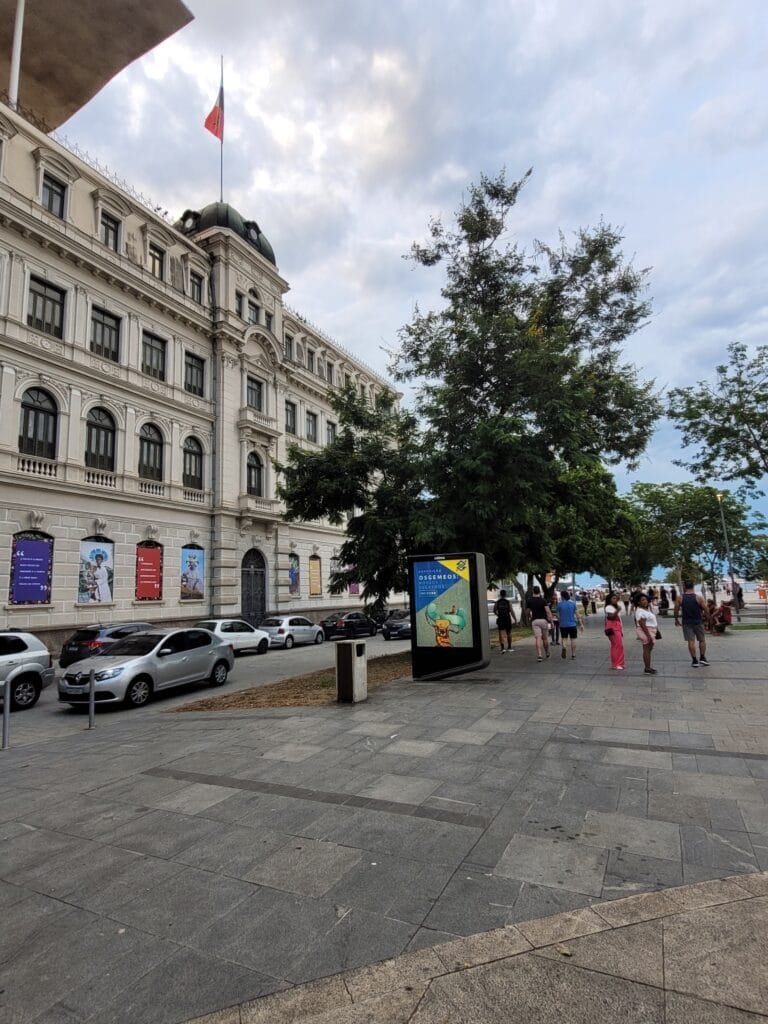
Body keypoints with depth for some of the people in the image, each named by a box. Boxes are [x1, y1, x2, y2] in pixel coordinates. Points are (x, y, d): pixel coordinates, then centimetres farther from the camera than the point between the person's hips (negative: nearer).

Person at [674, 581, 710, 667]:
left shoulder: (680, 598, -5)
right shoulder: (699, 597, -7)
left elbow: (676, 610, -2)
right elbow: (705, 609, -6)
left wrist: (676, 619, 12)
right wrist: (705, 617, 12)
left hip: (687, 622, 0)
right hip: (698, 621, 0)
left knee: (691, 641, 2)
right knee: (702, 640, 16)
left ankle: (694, 660, 4)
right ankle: (702, 658, 17)